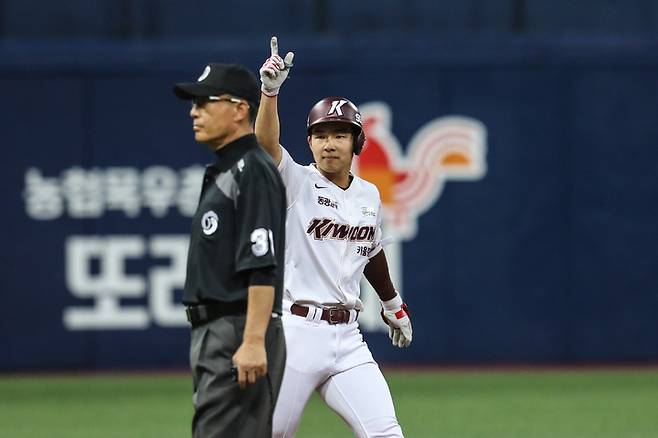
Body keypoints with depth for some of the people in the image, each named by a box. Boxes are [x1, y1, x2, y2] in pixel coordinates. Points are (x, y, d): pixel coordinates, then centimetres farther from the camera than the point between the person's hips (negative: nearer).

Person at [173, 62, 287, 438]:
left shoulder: (253, 171, -11)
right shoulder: (222, 174, 20)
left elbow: (263, 266, -20)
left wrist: (253, 343, -26)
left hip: (240, 335, -11)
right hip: (215, 336, 11)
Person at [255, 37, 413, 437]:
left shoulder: (369, 195, 12)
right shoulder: (296, 183, -4)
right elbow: (267, 144, -23)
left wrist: (393, 304, 41)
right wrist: (270, 91, -39)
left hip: (346, 337, 4)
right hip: (295, 329, -4)